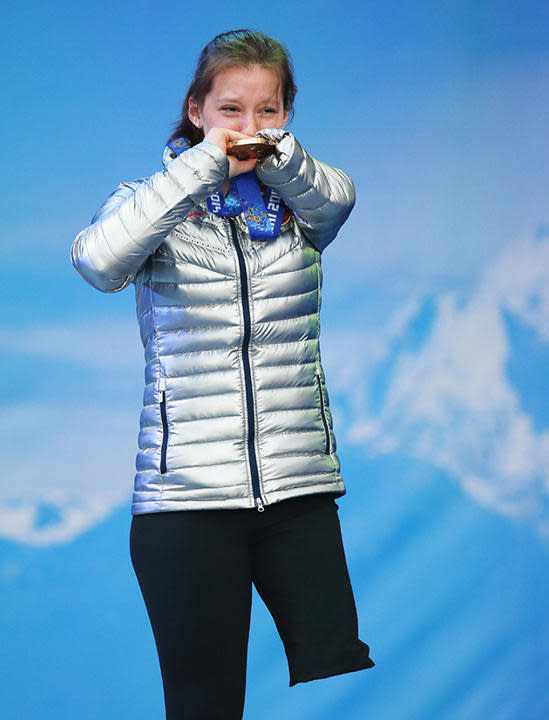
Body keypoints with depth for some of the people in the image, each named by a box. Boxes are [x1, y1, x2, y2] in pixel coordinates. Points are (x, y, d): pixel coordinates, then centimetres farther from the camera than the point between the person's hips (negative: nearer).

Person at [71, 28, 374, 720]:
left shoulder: (297, 203, 11)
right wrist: (205, 162, -15)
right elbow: (100, 261, -18)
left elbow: (336, 198, -13)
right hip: (186, 494, -2)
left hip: (300, 485, 2)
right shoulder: (158, 201, 5)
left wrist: (273, 152, -26)